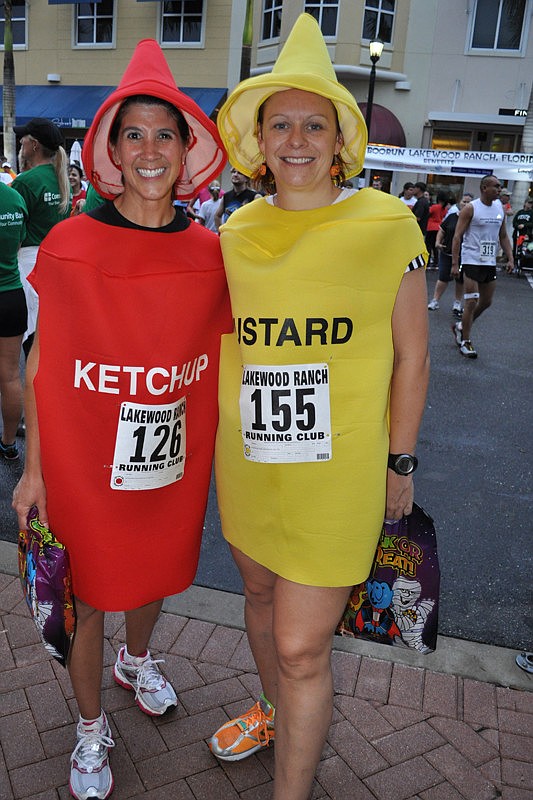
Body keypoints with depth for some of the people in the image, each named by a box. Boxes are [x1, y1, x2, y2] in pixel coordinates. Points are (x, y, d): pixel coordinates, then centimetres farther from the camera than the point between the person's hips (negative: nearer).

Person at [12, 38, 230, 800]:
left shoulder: (209, 253, -3)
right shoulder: (69, 244, -11)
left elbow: (218, 359, 7)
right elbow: (40, 364, -5)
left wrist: (219, 453, 9)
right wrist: (35, 469, -4)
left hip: (175, 460, 3)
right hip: (83, 463, -3)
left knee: (154, 571, 24)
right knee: (87, 594, 13)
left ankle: (137, 660, 57)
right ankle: (91, 728, 40)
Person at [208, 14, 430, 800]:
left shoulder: (388, 224, -9)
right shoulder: (236, 232, 2)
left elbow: (410, 357, -3)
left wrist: (399, 463, -1)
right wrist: (215, 438, 14)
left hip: (338, 469, -5)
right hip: (245, 461, 5)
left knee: (302, 647, 2)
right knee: (260, 595, 24)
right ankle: (274, 711, 53)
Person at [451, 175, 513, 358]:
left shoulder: (500, 209, 10)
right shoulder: (470, 208, -9)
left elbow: (503, 236, 17)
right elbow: (457, 236, -11)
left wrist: (510, 259, 6)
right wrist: (455, 264, -17)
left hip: (490, 262, 7)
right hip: (471, 261, -7)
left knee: (486, 302, 12)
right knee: (472, 302, -7)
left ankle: (461, 327, 32)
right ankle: (465, 341, 5)